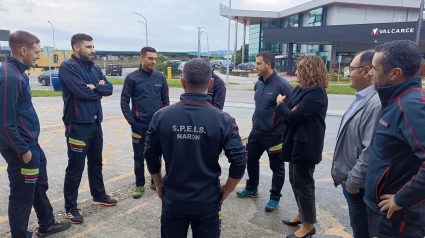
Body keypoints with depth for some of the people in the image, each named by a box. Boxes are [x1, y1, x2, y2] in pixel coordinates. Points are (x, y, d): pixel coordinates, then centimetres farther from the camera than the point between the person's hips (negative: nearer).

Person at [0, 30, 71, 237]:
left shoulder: (18, 72, 9)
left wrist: (30, 145, 17)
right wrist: (23, 150, -17)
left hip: (31, 142, 10)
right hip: (22, 147, -10)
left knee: (40, 185, 22)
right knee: (23, 194, 5)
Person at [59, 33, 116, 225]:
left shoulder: (95, 69, 12)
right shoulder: (67, 67, -10)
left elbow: (109, 89, 2)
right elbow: (82, 91, -22)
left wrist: (94, 87, -15)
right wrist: (99, 90, -5)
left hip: (96, 123, 7)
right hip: (78, 125, -7)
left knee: (96, 162, 19)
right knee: (75, 167, 2)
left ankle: (99, 195, 36)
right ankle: (70, 207, 16)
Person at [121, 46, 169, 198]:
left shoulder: (161, 78, 3)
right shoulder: (132, 78, -6)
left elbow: (165, 100, 8)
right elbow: (124, 101, -4)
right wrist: (131, 121, -9)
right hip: (139, 125, -2)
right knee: (139, 157, 7)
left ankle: (155, 182, 29)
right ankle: (140, 185, 22)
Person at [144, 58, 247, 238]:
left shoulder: (161, 116, -10)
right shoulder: (223, 120, -16)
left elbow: (150, 156, -1)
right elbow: (239, 161, -16)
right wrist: (226, 190, 1)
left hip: (172, 200, 2)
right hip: (207, 202, -1)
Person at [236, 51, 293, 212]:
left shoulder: (282, 85, -19)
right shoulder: (258, 84, 5)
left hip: (274, 135, -7)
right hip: (256, 132, 8)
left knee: (277, 167, 10)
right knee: (251, 160, 20)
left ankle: (275, 198, 27)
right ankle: (251, 189, 41)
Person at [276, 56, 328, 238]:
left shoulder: (316, 92, -20)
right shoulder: (301, 89, 10)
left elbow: (294, 117, -24)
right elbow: (290, 113, 8)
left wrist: (281, 104, -7)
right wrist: (285, 106, -15)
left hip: (306, 145, -10)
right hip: (296, 142, 10)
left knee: (303, 183, 2)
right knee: (295, 180, 20)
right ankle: (302, 214, 38)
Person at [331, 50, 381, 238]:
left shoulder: (376, 103, -26)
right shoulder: (361, 98, 8)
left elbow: (370, 151, -28)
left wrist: (354, 180, -18)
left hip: (358, 184, -9)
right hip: (349, 179, 9)